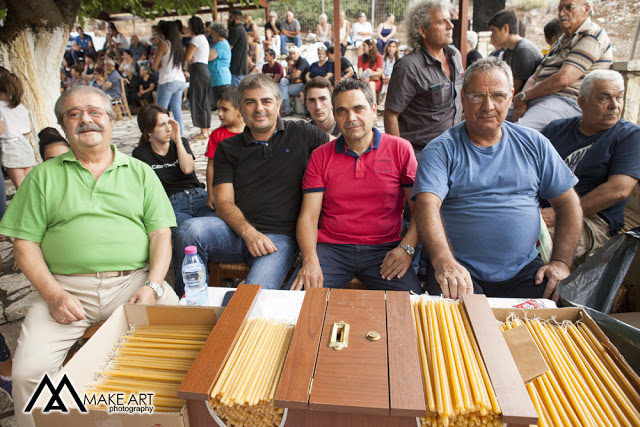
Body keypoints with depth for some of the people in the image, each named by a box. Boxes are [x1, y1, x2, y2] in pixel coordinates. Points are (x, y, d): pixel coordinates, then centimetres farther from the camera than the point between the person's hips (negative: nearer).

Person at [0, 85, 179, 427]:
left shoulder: (140, 172, 13)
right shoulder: (43, 176, 13)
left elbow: (161, 234, 6)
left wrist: (153, 285, -9)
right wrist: (53, 295, -8)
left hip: (135, 281, 0)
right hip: (66, 287, 1)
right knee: (28, 372, -17)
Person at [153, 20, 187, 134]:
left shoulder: (164, 44, -8)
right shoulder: (178, 44, 11)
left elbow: (154, 65, -8)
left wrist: (161, 68, 11)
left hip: (168, 81, -7)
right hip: (181, 80, 7)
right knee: (177, 109, 9)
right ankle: (179, 133, 8)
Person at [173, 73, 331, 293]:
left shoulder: (301, 134, 10)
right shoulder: (227, 148, 13)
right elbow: (224, 202, 4)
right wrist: (249, 233, -16)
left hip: (279, 236, -2)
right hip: (236, 230, 3)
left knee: (257, 290, -31)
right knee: (190, 230, -27)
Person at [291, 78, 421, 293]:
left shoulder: (400, 149, 6)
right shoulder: (320, 156, 9)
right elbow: (309, 215, 3)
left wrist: (406, 247, -13)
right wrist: (310, 260, -14)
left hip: (384, 249, 0)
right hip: (330, 247, 1)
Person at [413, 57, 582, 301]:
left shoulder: (534, 144, 12)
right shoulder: (441, 150, -1)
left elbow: (568, 203, 14)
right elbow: (427, 204, -18)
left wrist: (561, 262, 0)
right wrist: (443, 261, -36)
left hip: (524, 270, 4)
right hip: (460, 270, -3)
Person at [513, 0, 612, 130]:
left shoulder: (592, 34, -1)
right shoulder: (561, 42, 29)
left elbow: (563, 79, -14)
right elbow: (534, 78, 20)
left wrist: (523, 95, -6)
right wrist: (521, 103, -2)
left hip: (568, 101, -9)